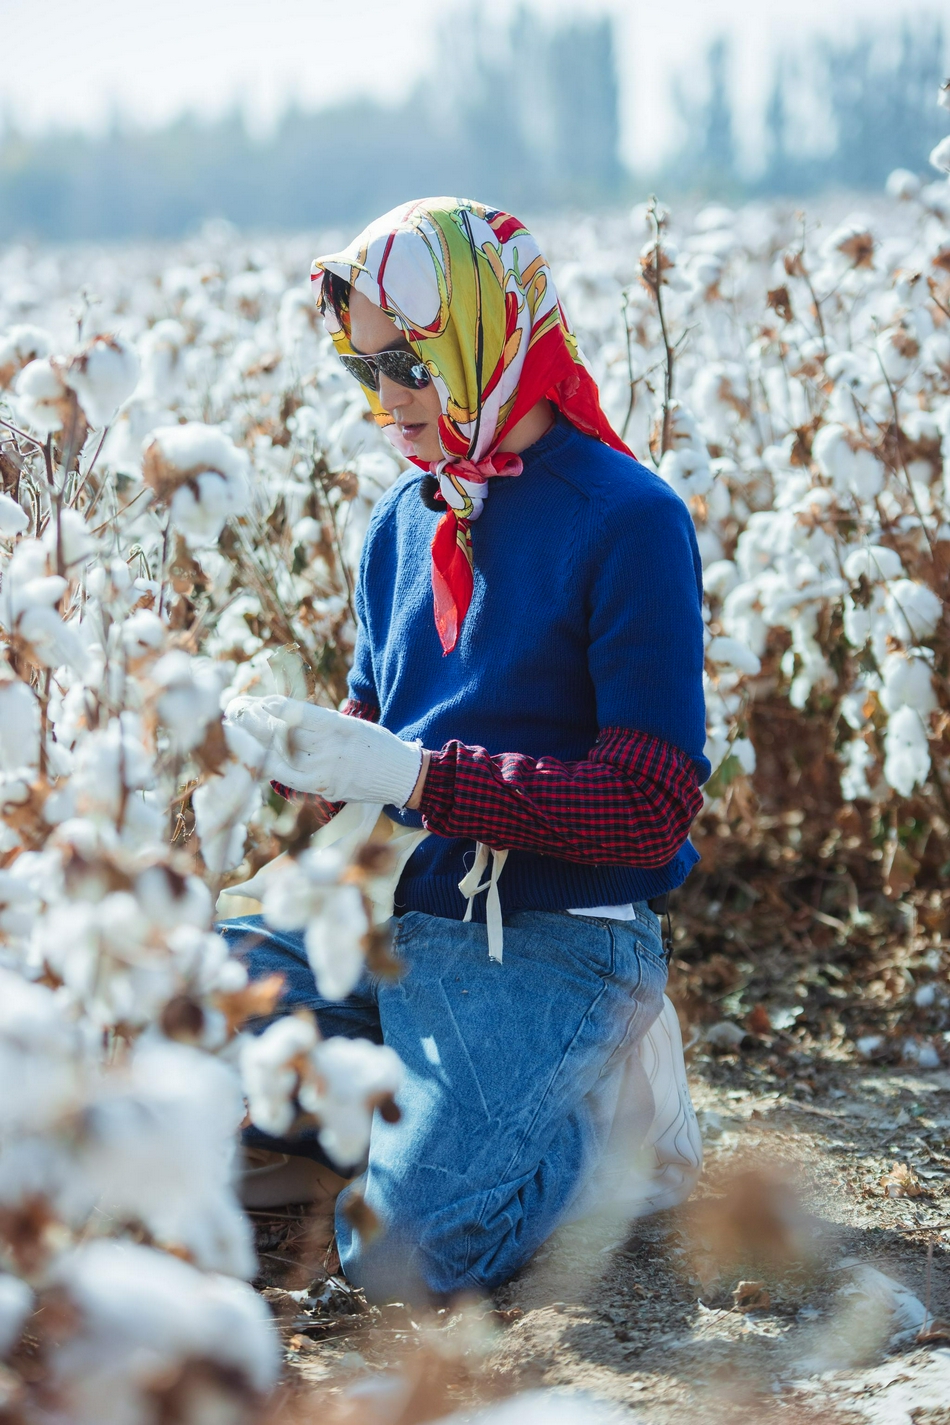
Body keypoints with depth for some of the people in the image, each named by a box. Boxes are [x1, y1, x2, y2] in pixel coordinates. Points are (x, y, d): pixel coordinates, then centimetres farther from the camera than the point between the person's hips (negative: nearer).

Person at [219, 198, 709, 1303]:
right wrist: (306, 749, -4)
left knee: (403, 1248, -24)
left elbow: (653, 807, -19)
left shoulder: (627, 521, -13)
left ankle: (587, 1097, 6)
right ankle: (420, 1106, 7)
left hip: (552, 944, -7)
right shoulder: (402, 521, 10)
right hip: (389, 914, 7)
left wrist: (415, 775, -24)